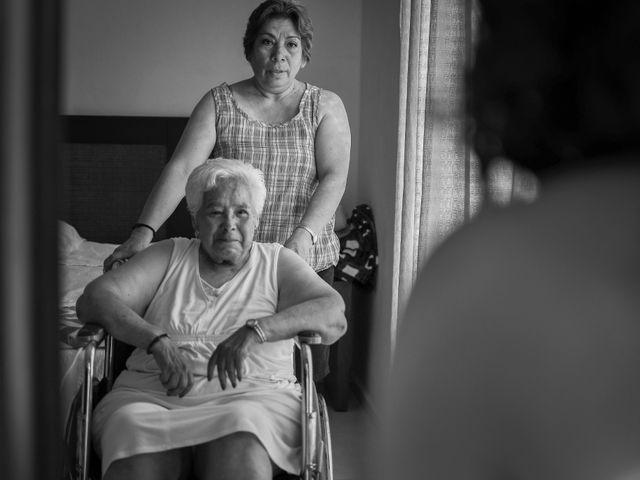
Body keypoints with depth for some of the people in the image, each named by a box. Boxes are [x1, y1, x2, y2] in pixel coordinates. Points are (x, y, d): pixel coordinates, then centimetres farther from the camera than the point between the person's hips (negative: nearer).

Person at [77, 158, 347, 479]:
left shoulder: (277, 263, 17)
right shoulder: (168, 257, 20)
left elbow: (334, 316, 0)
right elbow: (94, 299, 6)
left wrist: (256, 330, -17)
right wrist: (158, 342, -13)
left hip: (253, 395, -1)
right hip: (153, 394, 1)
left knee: (240, 447, -36)